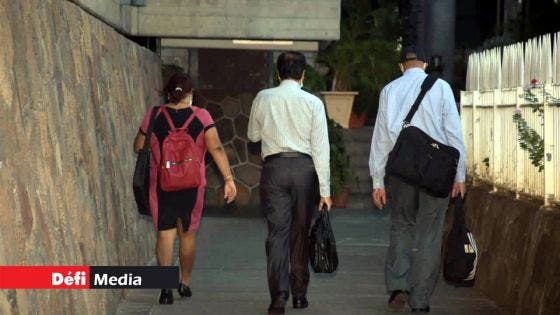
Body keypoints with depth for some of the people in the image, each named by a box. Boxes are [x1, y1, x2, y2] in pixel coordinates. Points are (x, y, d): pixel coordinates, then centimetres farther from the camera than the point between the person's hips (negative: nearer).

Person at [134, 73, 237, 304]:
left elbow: (138, 147, 6)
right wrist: (228, 179, -15)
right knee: (188, 233, 16)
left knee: (165, 233, 1)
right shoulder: (201, 116, -7)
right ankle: (185, 283, 28)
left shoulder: (154, 116, -4)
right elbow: (216, 148, -15)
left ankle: (166, 285, -16)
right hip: (192, 185, 1)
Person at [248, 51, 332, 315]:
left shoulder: (263, 99, 3)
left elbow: (253, 135, 17)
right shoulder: (313, 103, -1)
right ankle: (299, 293, 17)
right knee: (301, 231, 11)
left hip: (274, 167, 0)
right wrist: (325, 189, -1)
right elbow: (321, 148, -3)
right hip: (304, 167, 0)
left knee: (277, 232, 0)